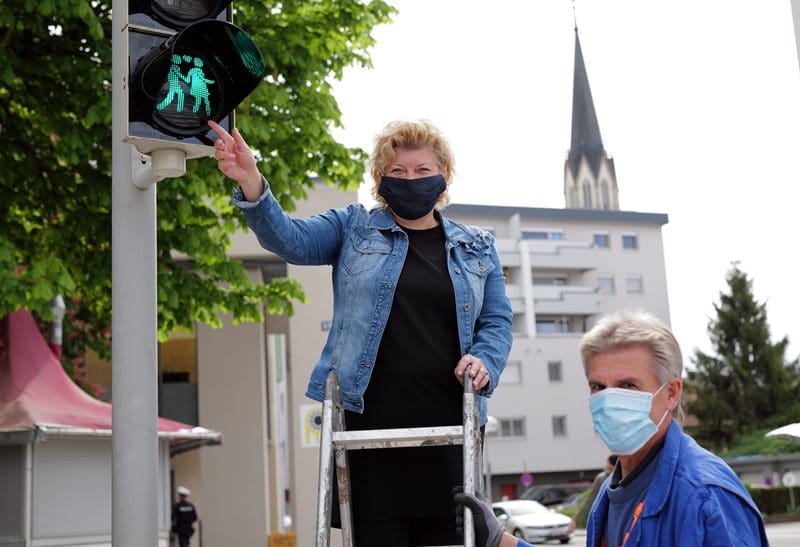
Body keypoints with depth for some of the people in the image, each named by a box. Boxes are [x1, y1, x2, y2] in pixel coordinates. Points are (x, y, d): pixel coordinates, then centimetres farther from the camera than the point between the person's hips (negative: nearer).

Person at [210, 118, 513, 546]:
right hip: (368, 420, -2)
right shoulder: (354, 228, 10)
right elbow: (290, 239, -5)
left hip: (447, 424, 2)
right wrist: (252, 185, -23)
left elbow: (497, 321, 15)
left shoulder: (477, 247, 16)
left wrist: (485, 360, -7)